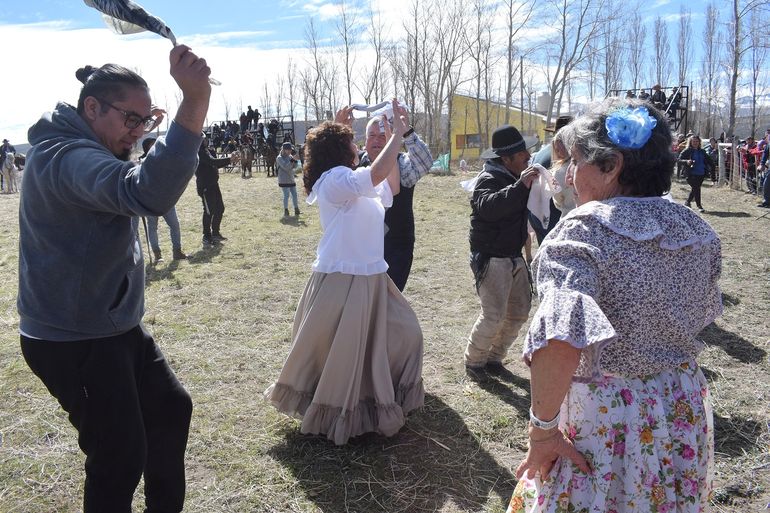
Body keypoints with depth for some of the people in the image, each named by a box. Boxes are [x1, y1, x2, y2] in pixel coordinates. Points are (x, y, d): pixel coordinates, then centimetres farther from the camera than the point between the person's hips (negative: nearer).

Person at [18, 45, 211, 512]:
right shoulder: (66, 156, -24)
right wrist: (194, 102, -51)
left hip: (118, 329, 11)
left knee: (171, 408, 19)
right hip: (75, 342, -11)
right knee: (121, 455, -2)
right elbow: (149, 193, -45)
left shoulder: (89, 152, 10)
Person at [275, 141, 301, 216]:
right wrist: (291, 161, -22)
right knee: (286, 195, -7)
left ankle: (296, 209, 14)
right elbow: (285, 167, -20)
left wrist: (295, 162, -9)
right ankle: (286, 210, 3)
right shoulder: (279, 158, -8)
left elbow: (295, 167, 9)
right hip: (284, 180, -7)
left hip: (291, 180, 7)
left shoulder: (290, 156, 12)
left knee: (294, 194, 7)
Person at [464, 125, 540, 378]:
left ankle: (494, 357, 26)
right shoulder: (489, 178, -15)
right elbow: (488, 206, -35)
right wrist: (520, 185, -38)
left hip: (514, 256, 9)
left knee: (520, 311, 12)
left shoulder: (516, 176, 12)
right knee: (493, 315, -11)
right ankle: (473, 360, 9)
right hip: (491, 259, -9)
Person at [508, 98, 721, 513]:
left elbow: (559, 344, -34)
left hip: (603, 420, -6)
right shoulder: (697, 230, 0)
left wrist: (542, 428, -22)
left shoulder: (586, 228, -22)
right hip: (686, 413, 7)